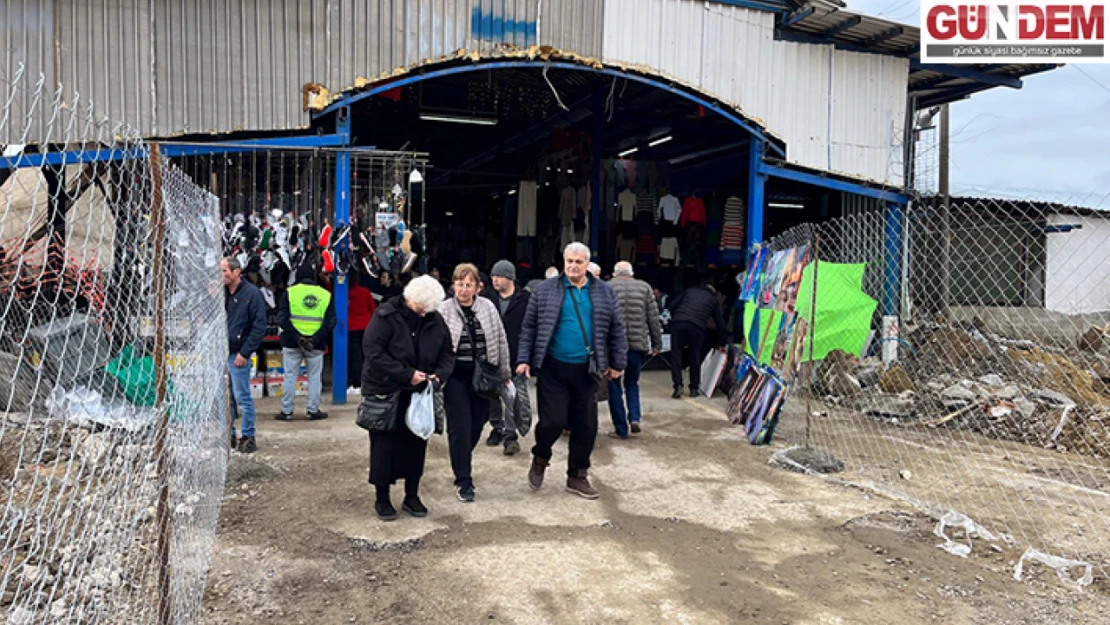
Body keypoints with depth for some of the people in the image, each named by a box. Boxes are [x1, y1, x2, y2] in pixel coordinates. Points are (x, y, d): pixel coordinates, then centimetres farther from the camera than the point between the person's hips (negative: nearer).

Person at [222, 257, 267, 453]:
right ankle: (228, 436, 23)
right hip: (220, 353, 6)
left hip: (238, 354, -6)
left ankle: (248, 438, 9)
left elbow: (259, 326, -11)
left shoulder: (252, 293, -8)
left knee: (242, 397, -2)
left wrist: (244, 353, -14)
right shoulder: (221, 293, 9)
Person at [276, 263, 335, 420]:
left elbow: (282, 319, -10)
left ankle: (287, 411, 12)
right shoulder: (326, 295, 3)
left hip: (291, 343, -1)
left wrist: (297, 337, -13)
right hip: (316, 345, 1)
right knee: (315, 377, 9)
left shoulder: (289, 292, -2)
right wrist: (315, 339, -11)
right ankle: (313, 411, 12)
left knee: (290, 376, 7)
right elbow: (330, 322, -4)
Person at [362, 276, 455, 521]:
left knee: (416, 443, 10)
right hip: (385, 391, -4)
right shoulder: (386, 315, -15)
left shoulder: (435, 320, 1)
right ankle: (382, 499, 17)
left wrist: (440, 374, -12)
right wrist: (407, 374, -24)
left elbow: (447, 354, 9)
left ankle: (412, 496, 25)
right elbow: (373, 352, -20)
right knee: (385, 445, 3)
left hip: (418, 391, 5)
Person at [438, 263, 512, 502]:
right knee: (459, 427, -2)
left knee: (477, 423, 12)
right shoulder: (444, 311, -9)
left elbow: (500, 341, 7)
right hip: (456, 377, -3)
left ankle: (462, 461, 39)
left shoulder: (488, 307, 0)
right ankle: (463, 481, 9)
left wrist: (504, 372, 10)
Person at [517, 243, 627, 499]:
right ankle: (540, 459, 25)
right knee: (553, 421, -6)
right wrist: (524, 360, -3)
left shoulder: (604, 293, 6)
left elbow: (617, 330, 9)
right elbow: (529, 328, 4)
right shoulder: (545, 291, 1)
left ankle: (577, 476, 25)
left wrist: (617, 363, 6)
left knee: (586, 425, 8)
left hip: (586, 370, 2)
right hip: (553, 369, -2)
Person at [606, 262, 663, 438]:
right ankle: (634, 417, 3)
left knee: (614, 386, 8)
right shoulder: (644, 287, 7)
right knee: (632, 383, 21)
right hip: (638, 344, 2)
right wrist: (656, 343, 13)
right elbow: (653, 318, 6)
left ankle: (620, 429, 9)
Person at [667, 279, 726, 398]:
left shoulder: (689, 291, 26)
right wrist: (721, 343, 31)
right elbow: (720, 322, 25)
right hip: (696, 327, 0)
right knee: (695, 357, 13)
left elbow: (672, 306, 17)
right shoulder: (713, 299, 24)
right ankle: (694, 388, 18)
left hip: (678, 323, 1)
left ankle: (678, 385, -6)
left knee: (676, 354, 6)